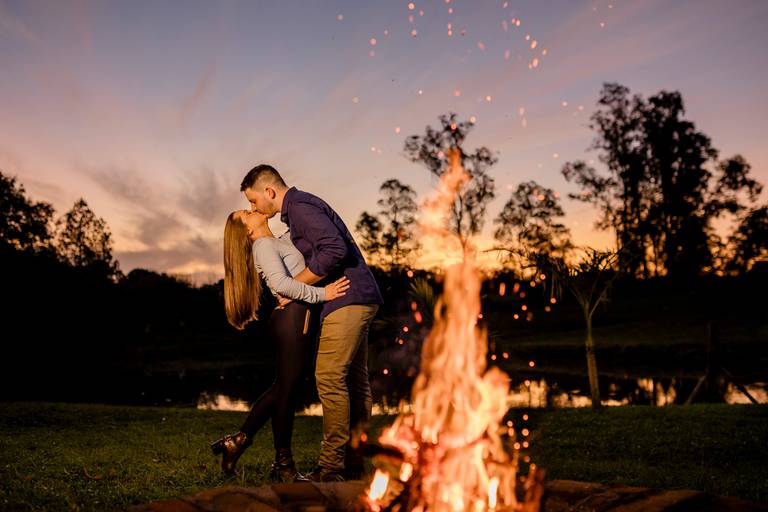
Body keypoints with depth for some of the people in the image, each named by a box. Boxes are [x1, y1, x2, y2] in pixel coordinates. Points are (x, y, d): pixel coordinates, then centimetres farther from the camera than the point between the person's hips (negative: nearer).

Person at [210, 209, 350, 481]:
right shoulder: (264, 245, -6)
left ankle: (237, 441, 22)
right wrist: (321, 293, -19)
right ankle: (284, 464, 9)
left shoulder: (282, 241, 24)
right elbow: (281, 282, -20)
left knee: (283, 387, 14)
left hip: (300, 320, 9)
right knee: (287, 388, -1)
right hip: (294, 318, -9)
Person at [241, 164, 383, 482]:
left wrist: (294, 284, -14)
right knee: (354, 380, 9)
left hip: (347, 299, -11)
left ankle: (332, 465, -6)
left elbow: (335, 249, -25)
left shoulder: (300, 207, -11)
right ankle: (357, 463, 14)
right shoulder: (302, 206, 21)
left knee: (329, 378, -11)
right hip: (356, 300, 11)